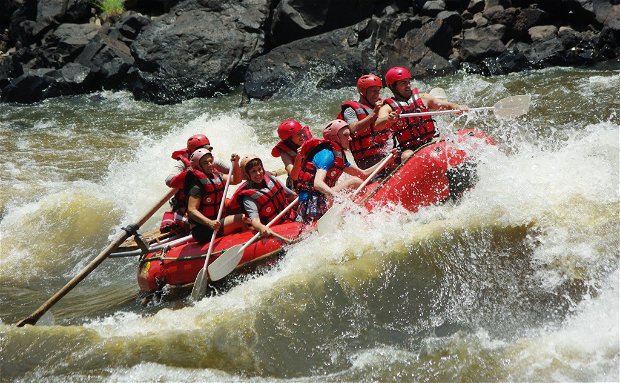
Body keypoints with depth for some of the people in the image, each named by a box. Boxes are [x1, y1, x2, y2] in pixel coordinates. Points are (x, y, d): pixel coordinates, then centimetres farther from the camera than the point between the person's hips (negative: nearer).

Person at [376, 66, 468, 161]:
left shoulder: (423, 98, 14)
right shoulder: (388, 108, 4)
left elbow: (447, 106, 10)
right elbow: (377, 125, -15)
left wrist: (458, 107, -14)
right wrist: (388, 119, -38)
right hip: (409, 149, -2)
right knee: (407, 157, -34)